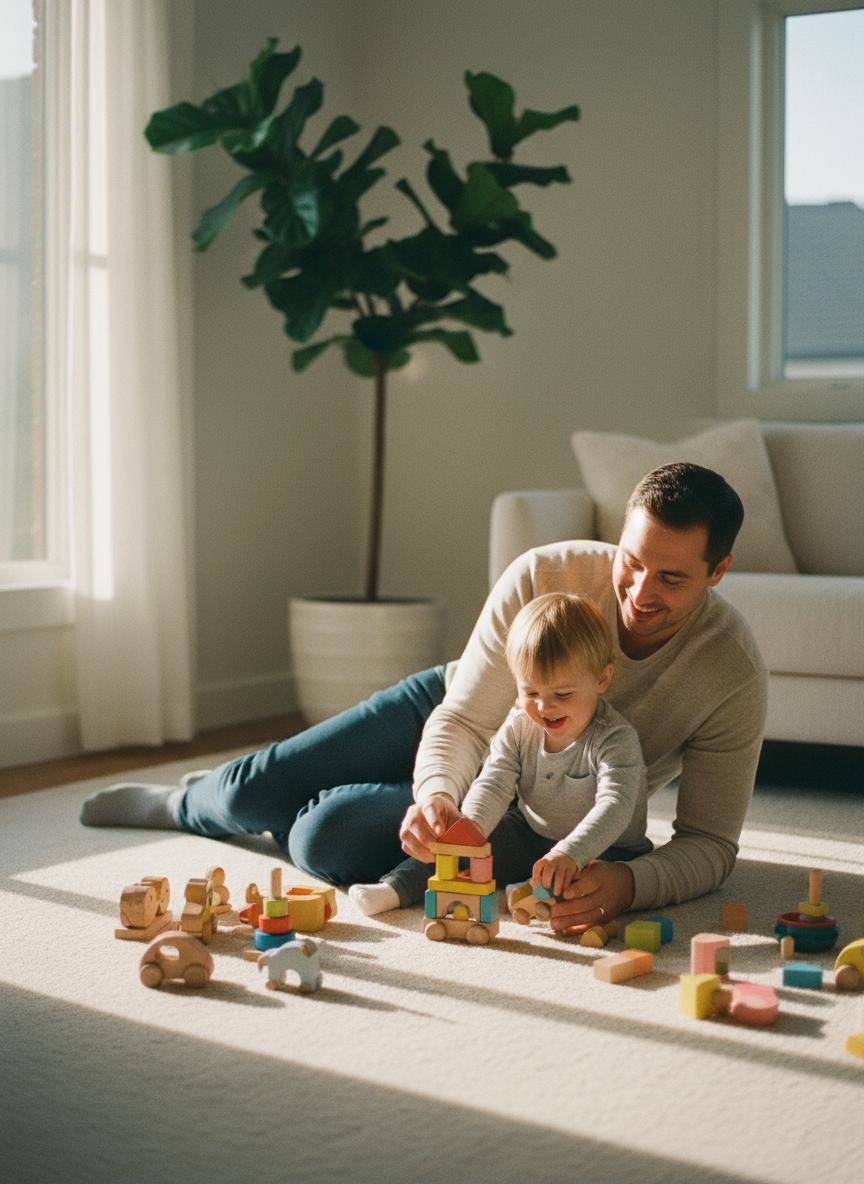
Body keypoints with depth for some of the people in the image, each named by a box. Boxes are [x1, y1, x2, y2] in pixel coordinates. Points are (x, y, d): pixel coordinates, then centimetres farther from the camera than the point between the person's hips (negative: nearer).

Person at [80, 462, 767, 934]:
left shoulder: (735, 676, -30)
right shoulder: (545, 575, -29)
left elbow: (711, 843, -24)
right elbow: (463, 721, -25)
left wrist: (627, 882, -45)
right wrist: (436, 795, -47)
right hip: (457, 710, 1)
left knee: (325, 841, -21)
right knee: (256, 790, -3)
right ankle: (178, 804, 37)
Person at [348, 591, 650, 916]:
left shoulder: (615, 739, -24)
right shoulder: (519, 727, -7)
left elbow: (615, 804, -37)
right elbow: (494, 784, -15)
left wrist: (570, 854, -53)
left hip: (602, 850, -4)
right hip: (531, 836, 4)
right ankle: (398, 888, -14)